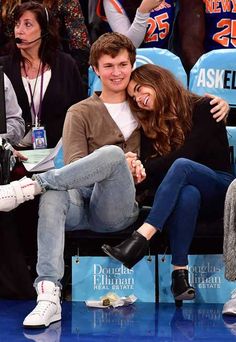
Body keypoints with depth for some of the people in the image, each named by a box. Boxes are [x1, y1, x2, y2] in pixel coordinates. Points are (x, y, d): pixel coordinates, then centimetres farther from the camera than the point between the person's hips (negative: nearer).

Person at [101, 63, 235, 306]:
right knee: (187, 193, -38)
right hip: (184, 190, 3)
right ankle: (180, 273, -48)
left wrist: (146, 169, -15)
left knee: (180, 166, -36)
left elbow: (187, 154, -14)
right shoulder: (150, 125, 14)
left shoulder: (203, 108, -2)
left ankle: (140, 239, -50)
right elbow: (149, 174, 1)